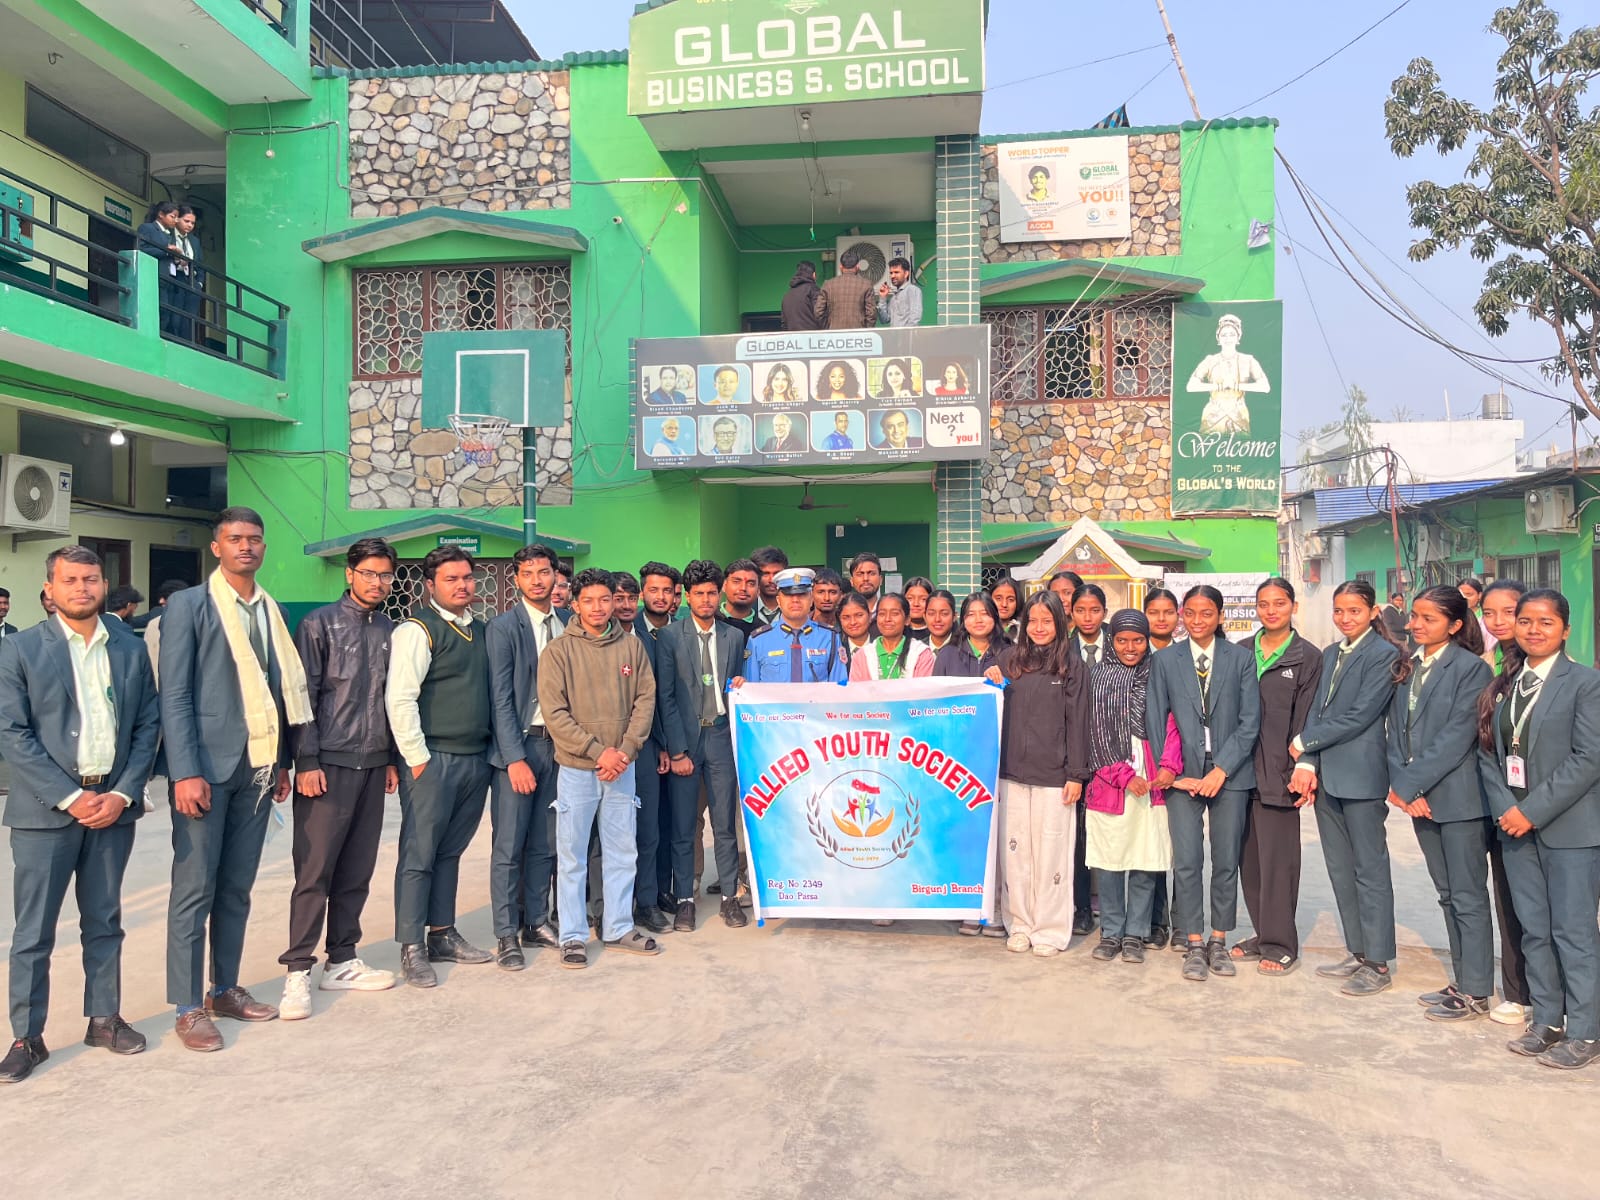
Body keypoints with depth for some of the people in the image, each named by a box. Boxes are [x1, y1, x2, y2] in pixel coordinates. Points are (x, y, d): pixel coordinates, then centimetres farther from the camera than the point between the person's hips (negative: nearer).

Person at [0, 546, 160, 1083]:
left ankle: (104, 1018, 25)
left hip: (113, 804, 3)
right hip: (46, 810, -2)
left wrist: (123, 793, -5)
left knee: (104, 922, 13)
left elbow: (148, 725, 6)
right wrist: (69, 797, -13)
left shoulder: (130, 649, 6)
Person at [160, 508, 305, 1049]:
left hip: (257, 766, 5)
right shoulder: (189, 605, -3)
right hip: (207, 767, -5)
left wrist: (282, 761, 11)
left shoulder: (271, 610, 12)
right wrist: (186, 772, -15)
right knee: (194, 889, 0)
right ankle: (189, 1007, 10)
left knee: (237, 887, 12)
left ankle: (226, 989, 24)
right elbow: (174, 694, -8)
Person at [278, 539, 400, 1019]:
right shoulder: (320, 624, -3)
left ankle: (341, 962, 20)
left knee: (357, 871, 9)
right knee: (315, 871, -3)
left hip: (372, 765, 5)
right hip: (329, 764, -5)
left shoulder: (390, 631, 11)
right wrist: (307, 762, -11)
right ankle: (298, 971, 6)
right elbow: (302, 696, -6)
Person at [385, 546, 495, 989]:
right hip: (434, 760, -7)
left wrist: (494, 750, 12)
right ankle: (412, 949, 7)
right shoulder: (417, 630, -8)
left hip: (476, 760, 7)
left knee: (451, 852, 15)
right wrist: (417, 758, -14)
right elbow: (399, 699, -14)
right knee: (419, 854, -1)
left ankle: (442, 934, 26)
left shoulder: (482, 631, 14)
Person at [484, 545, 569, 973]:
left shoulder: (568, 625, 8)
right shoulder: (502, 628, -5)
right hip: (516, 745, -4)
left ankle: (536, 923, 24)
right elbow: (500, 698, -10)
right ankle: (506, 935, 11)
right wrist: (515, 758, -14)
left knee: (545, 844, 12)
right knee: (508, 846, 1)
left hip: (556, 745, 5)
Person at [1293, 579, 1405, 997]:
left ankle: (1378, 963, 9)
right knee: (1340, 868, 13)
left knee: (1370, 869, 0)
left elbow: (1360, 716, -15)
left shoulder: (1383, 655, -8)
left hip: (1360, 775, -7)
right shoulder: (1329, 655, 15)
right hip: (1326, 775, 8)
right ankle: (1357, 952, 23)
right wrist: (1306, 762, -4)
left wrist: (1305, 742, -8)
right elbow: (1316, 711, 9)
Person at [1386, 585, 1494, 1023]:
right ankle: (1463, 982, 26)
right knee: (1447, 894, 15)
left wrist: (1410, 784, -17)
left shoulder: (1471, 668, -10)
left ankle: (1476, 993, 12)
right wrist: (1402, 785, -6)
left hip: (1458, 798, -7)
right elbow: (1397, 729, 7)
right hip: (1419, 797, 7)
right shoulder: (1406, 666, 9)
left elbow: (1457, 737, -17)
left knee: (1468, 896, 2)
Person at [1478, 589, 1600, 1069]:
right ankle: (1547, 1021, 24)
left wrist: (1532, 811, -16)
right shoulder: (1503, 684, 10)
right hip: (1515, 825, 5)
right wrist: (1505, 809, -6)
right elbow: (1488, 753, 8)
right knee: (1534, 930, 12)